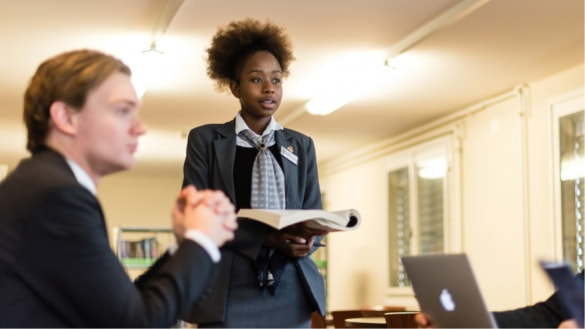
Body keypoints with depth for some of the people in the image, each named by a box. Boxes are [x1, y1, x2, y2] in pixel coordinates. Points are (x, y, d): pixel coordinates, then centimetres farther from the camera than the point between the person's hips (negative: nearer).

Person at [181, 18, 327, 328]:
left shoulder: (301, 145, 16)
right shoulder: (206, 139, 5)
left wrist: (307, 240, -14)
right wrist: (264, 236, -19)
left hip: (291, 294, 3)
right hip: (228, 294, -3)